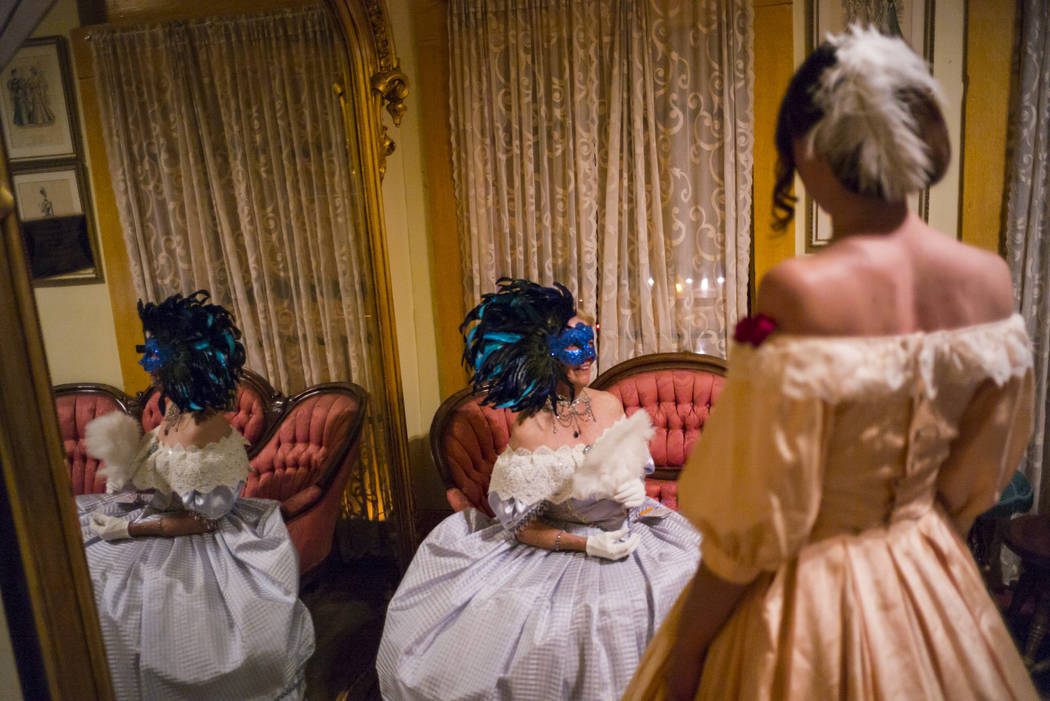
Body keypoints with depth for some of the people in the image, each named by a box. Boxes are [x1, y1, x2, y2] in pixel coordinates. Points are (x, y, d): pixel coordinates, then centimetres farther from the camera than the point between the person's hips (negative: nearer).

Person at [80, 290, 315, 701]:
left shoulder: (207, 436, -31)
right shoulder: (176, 406, -3)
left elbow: (201, 519, -23)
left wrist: (129, 529, -18)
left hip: (183, 543, -9)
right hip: (154, 511, 9)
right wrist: (122, 450, -3)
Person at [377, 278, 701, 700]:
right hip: (555, 550, -5)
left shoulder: (610, 405, -2)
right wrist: (586, 544, -20)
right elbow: (522, 526, -11)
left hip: (624, 533, 5)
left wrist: (630, 490, -10)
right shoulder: (529, 431, -16)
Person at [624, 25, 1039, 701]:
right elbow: (978, 478, 3)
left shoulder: (800, 293, -28)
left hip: (808, 592, -5)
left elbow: (756, 520, -22)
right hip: (931, 590, 6)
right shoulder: (992, 281, -10)